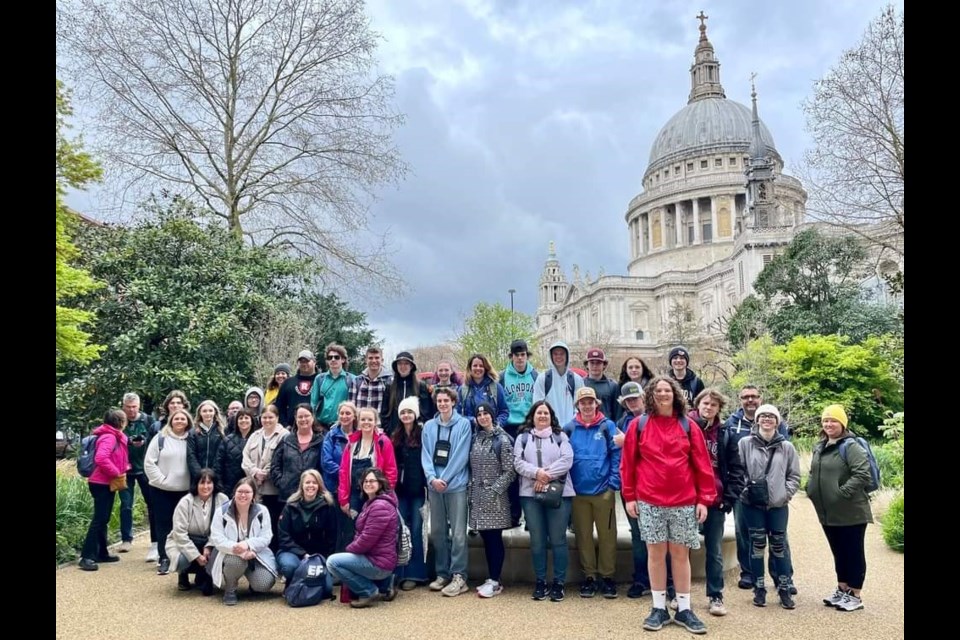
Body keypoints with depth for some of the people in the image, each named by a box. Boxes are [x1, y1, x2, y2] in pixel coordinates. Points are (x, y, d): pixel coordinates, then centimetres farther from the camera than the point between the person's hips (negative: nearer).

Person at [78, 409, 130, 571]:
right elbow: (101, 459, -31)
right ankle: (87, 557, -9)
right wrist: (116, 473, -22)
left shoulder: (114, 437, 14)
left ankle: (102, 553, 22)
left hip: (107, 483, 10)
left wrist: (121, 471, 4)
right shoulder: (109, 437, -18)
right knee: (99, 519, -10)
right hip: (103, 484, -10)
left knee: (103, 519, 14)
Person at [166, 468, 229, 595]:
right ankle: (183, 574, 8)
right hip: (182, 542, -1)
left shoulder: (222, 500, -13)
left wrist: (208, 548, -28)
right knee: (183, 559, -32)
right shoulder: (185, 502, -16)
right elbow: (180, 533, -19)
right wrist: (197, 556, -25)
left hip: (208, 543, 1)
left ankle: (204, 578, 0)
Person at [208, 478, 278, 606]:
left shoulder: (262, 511, -5)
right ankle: (230, 590, -6)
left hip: (256, 554, 1)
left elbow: (266, 538, -11)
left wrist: (247, 544, -31)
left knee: (264, 584, -23)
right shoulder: (222, 512, -8)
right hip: (230, 554, -1)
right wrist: (236, 548, -33)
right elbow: (217, 539, -16)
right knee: (236, 561, -38)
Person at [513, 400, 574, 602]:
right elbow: (518, 462, 0)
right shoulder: (523, 437, 11)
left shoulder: (560, 436, 9)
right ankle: (540, 581, 17)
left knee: (558, 539, 1)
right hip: (530, 494, 1)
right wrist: (537, 473, -17)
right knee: (537, 540, 6)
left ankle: (559, 582, 10)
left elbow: (567, 460, -5)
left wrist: (547, 476, -14)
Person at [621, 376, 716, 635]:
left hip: (684, 502, 1)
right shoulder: (638, 425, 0)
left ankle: (684, 609, 18)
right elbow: (628, 463, 2)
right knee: (656, 553, 6)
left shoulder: (689, 426, 2)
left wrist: (704, 499, -2)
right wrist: (629, 496, -1)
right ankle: (659, 608, 17)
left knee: (680, 554, 7)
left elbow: (702, 465, 2)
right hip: (649, 502, 0)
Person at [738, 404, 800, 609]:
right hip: (753, 503, -1)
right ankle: (759, 588, 17)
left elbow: (794, 475, 7)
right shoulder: (745, 443, -2)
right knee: (758, 545, 6)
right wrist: (743, 489, -10)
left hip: (778, 505, 1)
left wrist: (786, 493, -4)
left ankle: (784, 589, 19)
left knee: (778, 546, 7)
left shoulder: (786, 447, 3)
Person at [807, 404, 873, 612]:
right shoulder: (819, 447, 13)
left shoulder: (850, 446, -13)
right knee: (838, 553, 18)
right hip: (828, 513, 8)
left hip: (851, 513, -8)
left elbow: (863, 474, -23)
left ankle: (855, 596, 13)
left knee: (853, 553, 3)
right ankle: (842, 590, 30)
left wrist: (843, 492, -23)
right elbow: (814, 474, 24)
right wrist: (811, 490, 9)